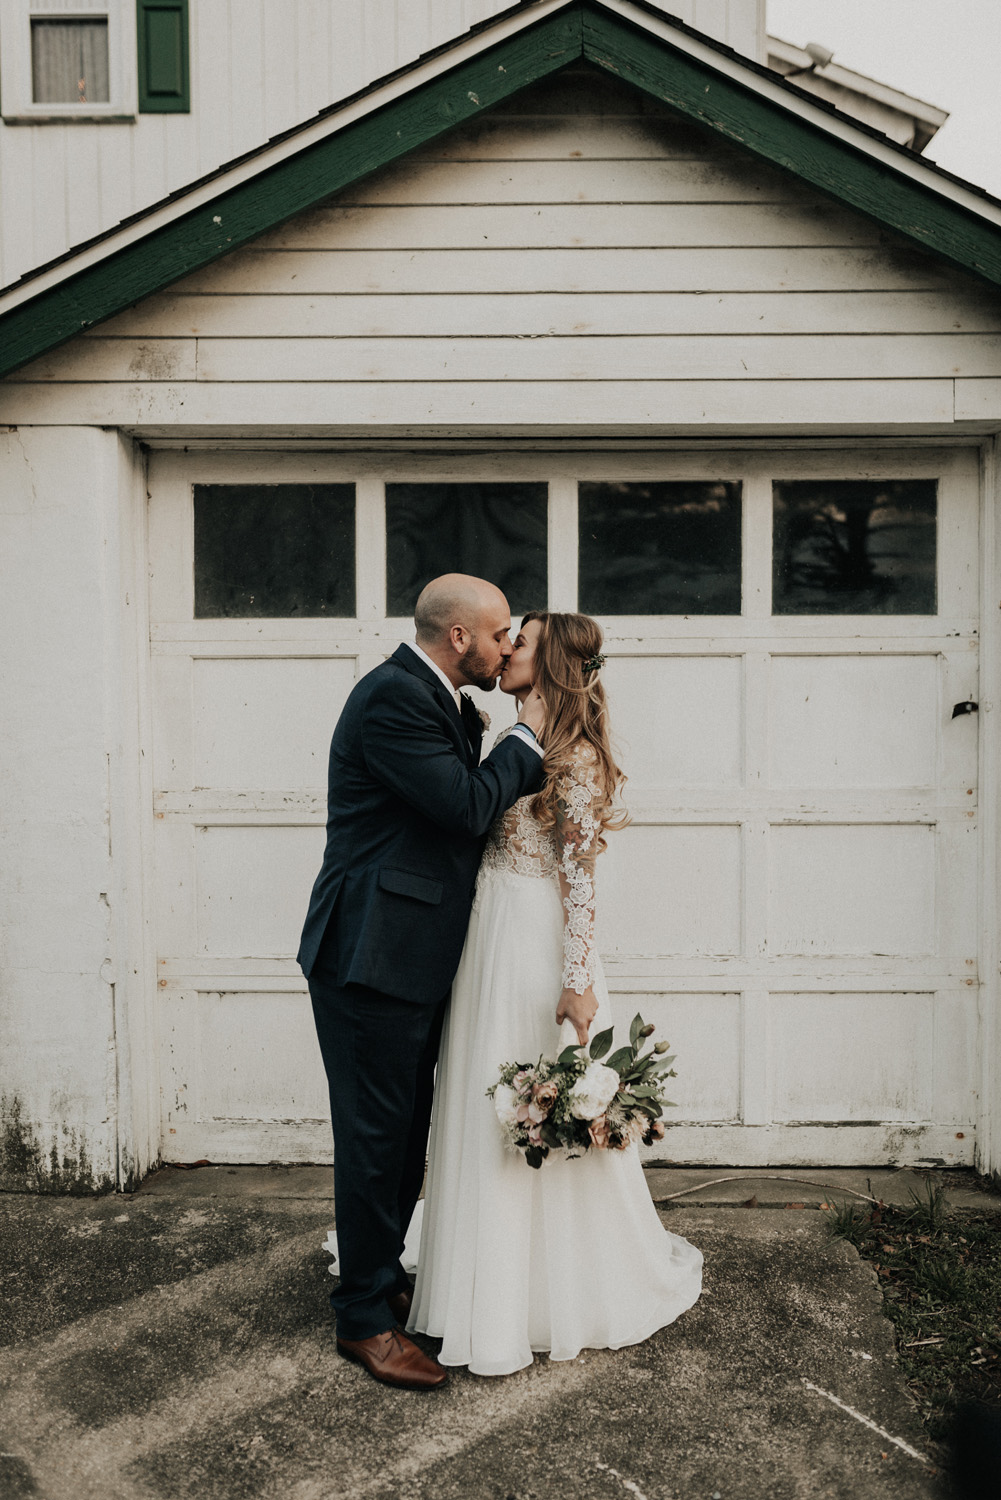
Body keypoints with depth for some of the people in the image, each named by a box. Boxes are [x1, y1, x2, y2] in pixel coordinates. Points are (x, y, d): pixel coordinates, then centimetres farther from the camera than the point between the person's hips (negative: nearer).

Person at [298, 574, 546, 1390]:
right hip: (372, 956, -10)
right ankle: (364, 1319, 18)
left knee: (407, 1132, 20)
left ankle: (384, 1275, 38)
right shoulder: (393, 697, -18)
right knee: (375, 1137, 2)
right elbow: (466, 806, -23)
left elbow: (465, 805, 15)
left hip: (411, 956, 10)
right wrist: (526, 738, -10)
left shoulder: (440, 701, 13)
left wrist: (520, 742, 4)